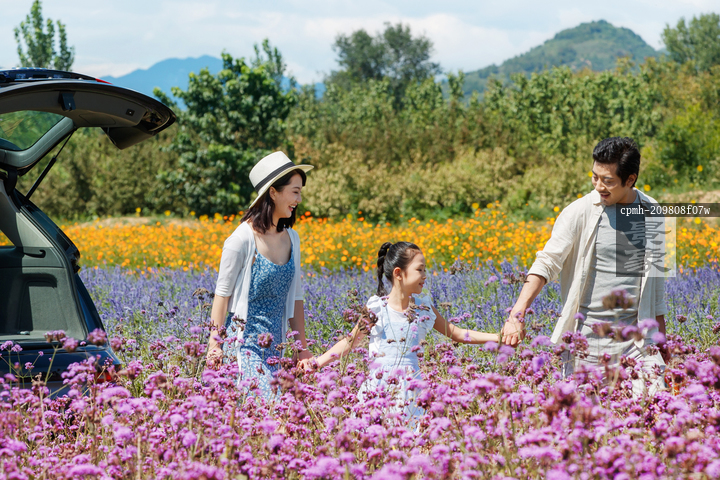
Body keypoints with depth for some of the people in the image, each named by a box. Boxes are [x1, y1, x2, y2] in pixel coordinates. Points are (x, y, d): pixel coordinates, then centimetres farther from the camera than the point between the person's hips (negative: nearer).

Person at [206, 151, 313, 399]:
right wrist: (214, 345, -9)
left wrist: (303, 349, 17)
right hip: (243, 342, -7)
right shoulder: (244, 239, -11)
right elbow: (222, 294, -7)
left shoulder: (291, 239, 10)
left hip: (275, 347, 7)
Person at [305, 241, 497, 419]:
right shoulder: (377, 308, -3)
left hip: (409, 389, 2)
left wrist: (498, 337, 6)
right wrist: (316, 362, -7)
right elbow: (351, 342, 4)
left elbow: (456, 333, 12)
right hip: (379, 388, -2)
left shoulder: (423, 306, 5)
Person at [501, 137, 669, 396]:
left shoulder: (652, 213, 6)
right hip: (588, 336, -2)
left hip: (637, 335, 2)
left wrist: (661, 337, 18)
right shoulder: (580, 213, -6)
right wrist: (517, 314, -23)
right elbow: (546, 263, -10)